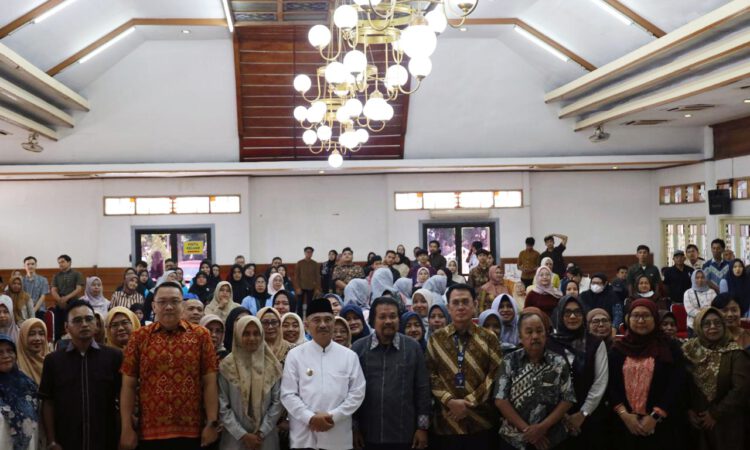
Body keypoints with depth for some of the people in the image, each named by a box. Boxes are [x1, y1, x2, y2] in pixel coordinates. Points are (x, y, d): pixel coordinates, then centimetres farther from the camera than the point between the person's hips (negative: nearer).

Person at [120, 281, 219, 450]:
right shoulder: (139, 337, 3)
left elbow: (209, 383, 1)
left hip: (191, 432, 0)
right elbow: (129, 386, 3)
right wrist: (127, 428, -1)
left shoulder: (201, 335, 2)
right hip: (150, 432, 0)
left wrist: (212, 423, -5)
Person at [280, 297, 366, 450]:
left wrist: (333, 416, -10)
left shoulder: (349, 356, 5)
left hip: (338, 437, 1)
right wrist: (310, 418, -13)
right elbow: (288, 394, -1)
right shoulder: (295, 355, 2)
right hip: (304, 437, -1)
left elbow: (357, 393, 2)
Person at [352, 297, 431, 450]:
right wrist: (353, 428, 2)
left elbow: (422, 389, 3)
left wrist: (422, 427, 1)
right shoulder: (358, 348, 1)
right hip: (368, 435, 0)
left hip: (404, 435, 0)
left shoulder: (413, 348, 1)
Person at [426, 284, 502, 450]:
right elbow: (430, 375, 1)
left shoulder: (489, 338, 4)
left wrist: (469, 402, -11)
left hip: (480, 422, 0)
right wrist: (450, 401, -12)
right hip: (446, 422, 1)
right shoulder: (436, 339, 7)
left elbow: (495, 375, -4)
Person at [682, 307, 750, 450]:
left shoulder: (735, 352, -5)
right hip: (697, 421, 2)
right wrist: (688, 410, -11)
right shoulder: (689, 351, 5)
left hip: (726, 422, -2)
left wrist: (715, 413, -13)